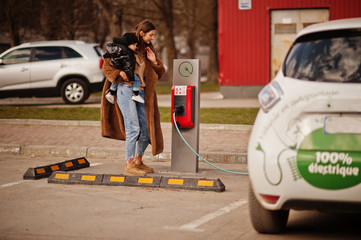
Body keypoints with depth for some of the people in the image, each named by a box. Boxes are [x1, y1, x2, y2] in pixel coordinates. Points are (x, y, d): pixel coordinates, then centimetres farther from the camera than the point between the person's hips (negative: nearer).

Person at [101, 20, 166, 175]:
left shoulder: (148, 49, 18)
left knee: (147, 130, 4)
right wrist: (120, 73, -16)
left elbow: (160, 74, 20)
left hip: (141, 92, 6)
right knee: (133, 128, -13)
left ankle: (138, 161, 23)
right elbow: (107, 65, 0)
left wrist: (154, 62, 2)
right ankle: (129, 165, -8)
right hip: (126, 90, -6)